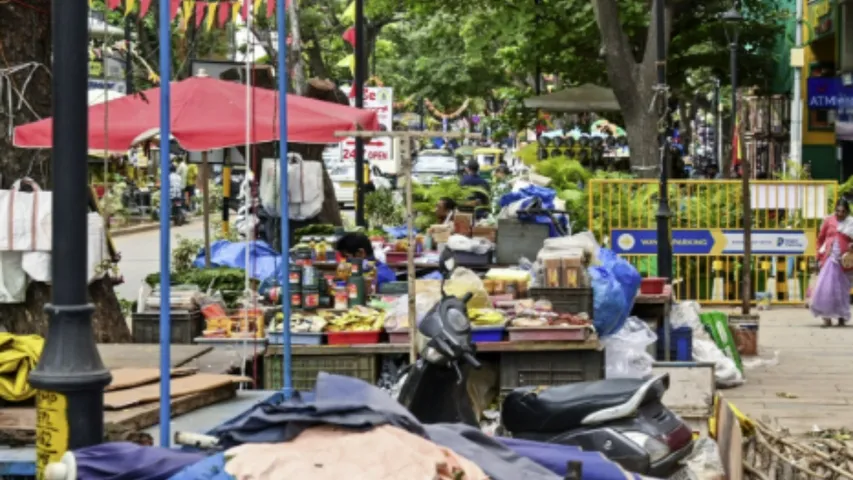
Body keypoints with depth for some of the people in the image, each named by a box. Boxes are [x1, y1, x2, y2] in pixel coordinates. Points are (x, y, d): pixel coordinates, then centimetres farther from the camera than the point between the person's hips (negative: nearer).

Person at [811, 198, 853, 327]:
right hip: (829, 259, 0)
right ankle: (826, 316, -2)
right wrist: (820, 256, 5)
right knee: (825, 287, -8)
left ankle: (842, 317, 15)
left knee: (842, 289, 5)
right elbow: (820, 239, 10)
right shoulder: (828, 220, 4)